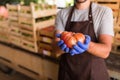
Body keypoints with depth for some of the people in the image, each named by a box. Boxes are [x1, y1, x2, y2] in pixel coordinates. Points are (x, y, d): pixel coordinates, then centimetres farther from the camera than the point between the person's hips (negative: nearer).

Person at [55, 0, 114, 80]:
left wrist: (88, 45, -35)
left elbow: (105, 51, -16)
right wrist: (63, 45, -28)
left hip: (93, 72, -1)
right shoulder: (62, 14, -3)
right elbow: (57, 44, -7)